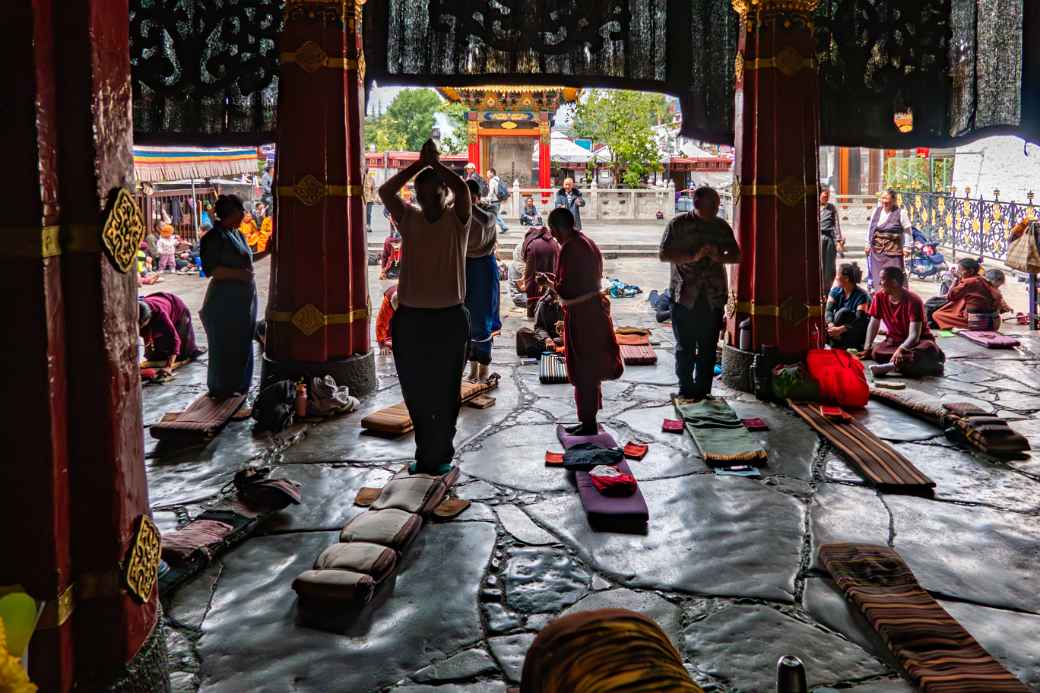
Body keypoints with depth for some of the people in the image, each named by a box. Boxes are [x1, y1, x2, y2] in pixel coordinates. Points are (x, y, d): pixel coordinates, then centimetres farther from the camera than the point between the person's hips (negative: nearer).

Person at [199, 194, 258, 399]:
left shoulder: (237, 234, 13)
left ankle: (238, 383, 26)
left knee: (243, 341, 14)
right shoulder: (215, 237, -13)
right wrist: (239, 273, -21)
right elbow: (211, 269, -18)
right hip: (225, 298, -8)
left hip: (244, 296, 8)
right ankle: (220, 388, 11)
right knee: (224, 344, 0)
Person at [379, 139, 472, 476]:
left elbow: (462, 189, -21)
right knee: (415, 392, 10)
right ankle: (425, 453, 25)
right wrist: (420, 163, -10)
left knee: (445, 394, 6)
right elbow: (385, 192, -10)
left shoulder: (457, 220, -1)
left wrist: (435, 163, -10)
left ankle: (441, 454, 20)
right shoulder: (408, 219, 5)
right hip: (410, 318, 2)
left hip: (449, 319, -2)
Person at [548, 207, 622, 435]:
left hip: (580, 314, -10)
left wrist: (554, 285, 0)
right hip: (593, 307, 10)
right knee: (591, 369, 17)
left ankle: (588, 423, 7)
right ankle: (589, 420, 27)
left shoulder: (570, 248, -19)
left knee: (583, 372, 0)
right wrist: (561, 284, 15)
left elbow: (566, 289, -21)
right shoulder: (587, 242, 11)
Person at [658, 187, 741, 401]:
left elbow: (736, 255, 12)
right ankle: (686, 390, 15)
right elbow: (663, 255, -7)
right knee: (685, 347, 3)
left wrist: (719, 257, -10)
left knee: (709, 348, 5)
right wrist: (693, 256, -18)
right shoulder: (678, 224, -1)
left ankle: (703, 390, 16)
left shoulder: (721, 226, 9)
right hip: (684, 296, -3)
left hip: (714, 297, 3)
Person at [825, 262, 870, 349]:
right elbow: (828, 310, -12)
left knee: (843, 312, -30)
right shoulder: (835, 291, 1)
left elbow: (860, 320, -28)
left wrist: (840, 329, -42)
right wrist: (831, 325, -33)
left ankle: (836, 348, -27)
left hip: (857, 335, -4)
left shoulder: (861, 296, -16)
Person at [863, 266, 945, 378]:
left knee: (929, 349, -40)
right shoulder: (879, 297, -7)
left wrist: (900, 350, -47)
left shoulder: (913, 301, -23)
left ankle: (892, 365, -38)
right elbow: (873, 324, 0)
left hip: (919, 340, -4)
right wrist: (866, 348, -13)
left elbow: (914, 335, -29)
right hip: (894, 340, 4)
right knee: (876, 353, -30)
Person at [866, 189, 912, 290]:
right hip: (877, 249, 4)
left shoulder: (900, 212, -4)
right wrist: (868, 244, 14)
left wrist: (907, 247, -3)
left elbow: (907, 231, 0)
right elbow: (870, 228, 16)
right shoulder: (877, 211, 9)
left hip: (893, 250, -4)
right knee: (877, 276, 5)